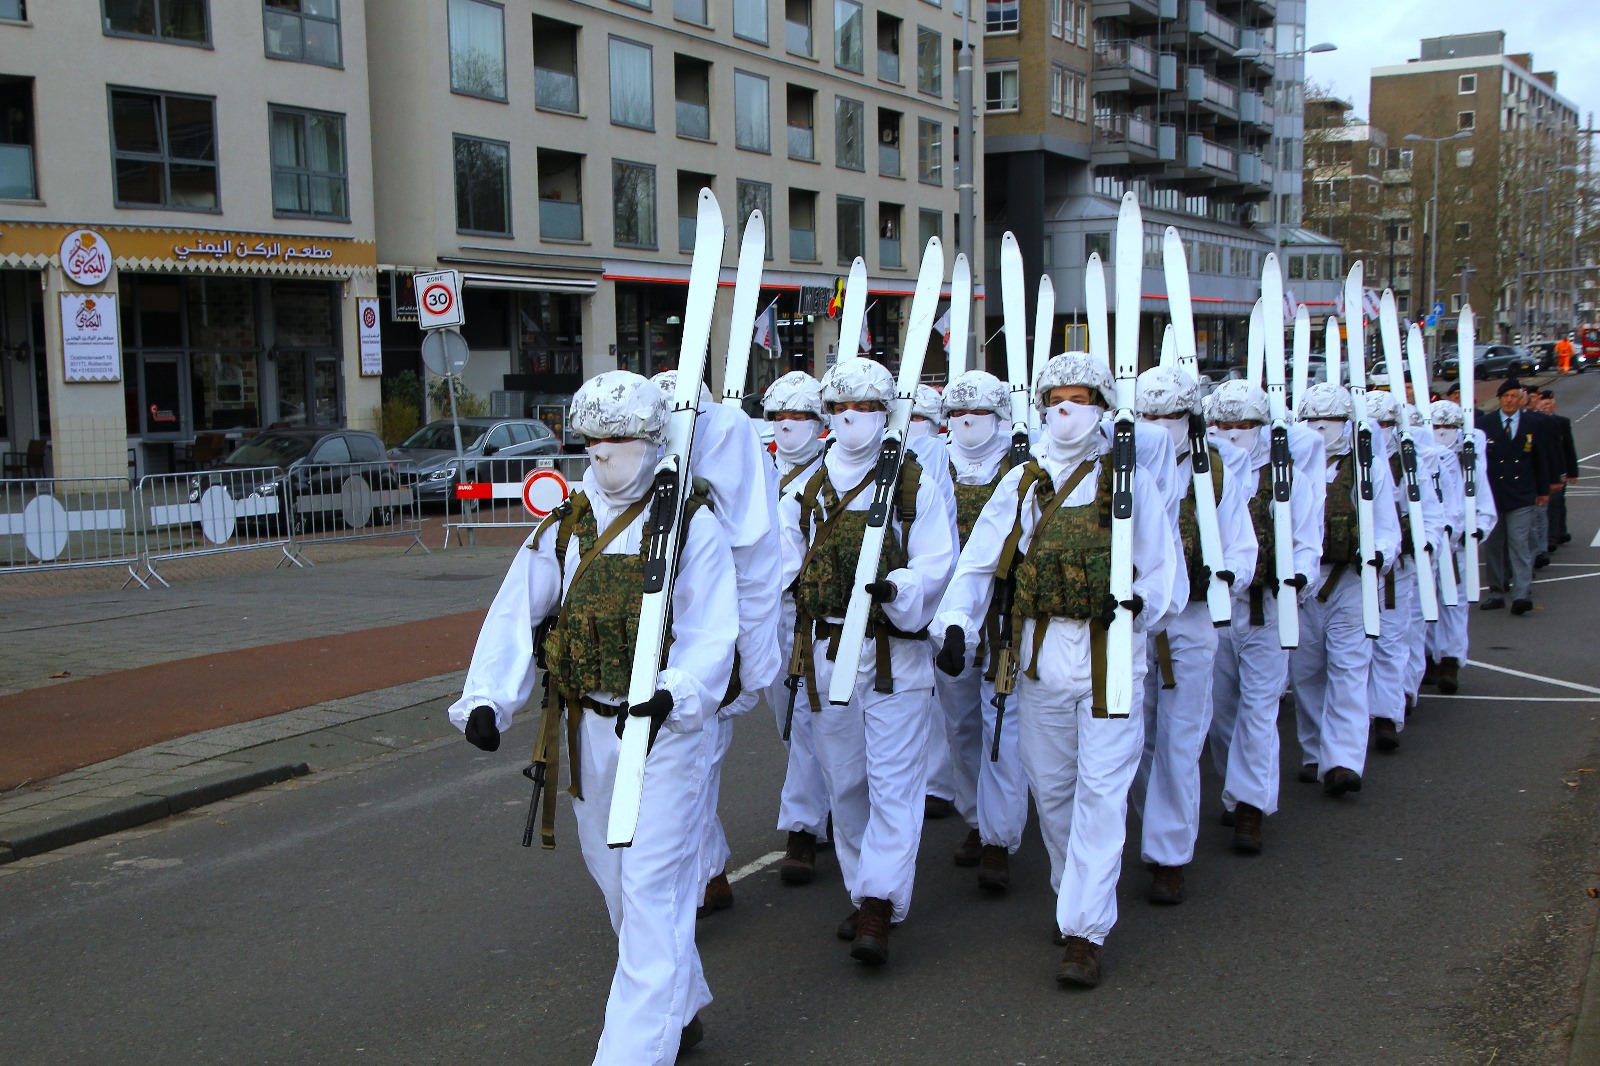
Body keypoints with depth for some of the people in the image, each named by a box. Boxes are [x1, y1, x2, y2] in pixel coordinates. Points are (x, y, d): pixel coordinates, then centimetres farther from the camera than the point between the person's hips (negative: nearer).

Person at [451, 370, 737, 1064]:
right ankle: (680, 1008, 40)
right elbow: (515, 617, -2)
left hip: (667, 730, -6)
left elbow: (710, 635, -14)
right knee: (614, 881, 19)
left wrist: (669, 696, -32)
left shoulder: (693, 525, -7)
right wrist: (486, 700, -17)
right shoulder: (564, 527, 6)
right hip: (588, 731, 6)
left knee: (651, 891, -6)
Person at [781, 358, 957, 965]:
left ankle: (879, 911, -7)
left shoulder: (917, 483, 1)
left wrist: (895, 588, -26)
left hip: (896, 654, -4)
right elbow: (781, 563, 9)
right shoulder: (804, 489, 12)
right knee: (844, 783, 12)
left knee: (893, 783, -7)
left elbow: (936, 564, -7)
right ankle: (861, 892, 26)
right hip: (827, 654, 4)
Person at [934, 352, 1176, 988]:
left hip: (1110, 653, -3)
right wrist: (956, 621, -12)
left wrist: (1136, 602, -19)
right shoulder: (1023, 482, 10)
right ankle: (1073, 895, 33)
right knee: (1050, 786, 12)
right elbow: (979, 560, 4)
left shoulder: (1130, 480, 3)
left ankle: (1085, 932, -2)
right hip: (1041, 651, 3)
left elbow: (1161, 566, 2)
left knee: (1101, 792, -6)